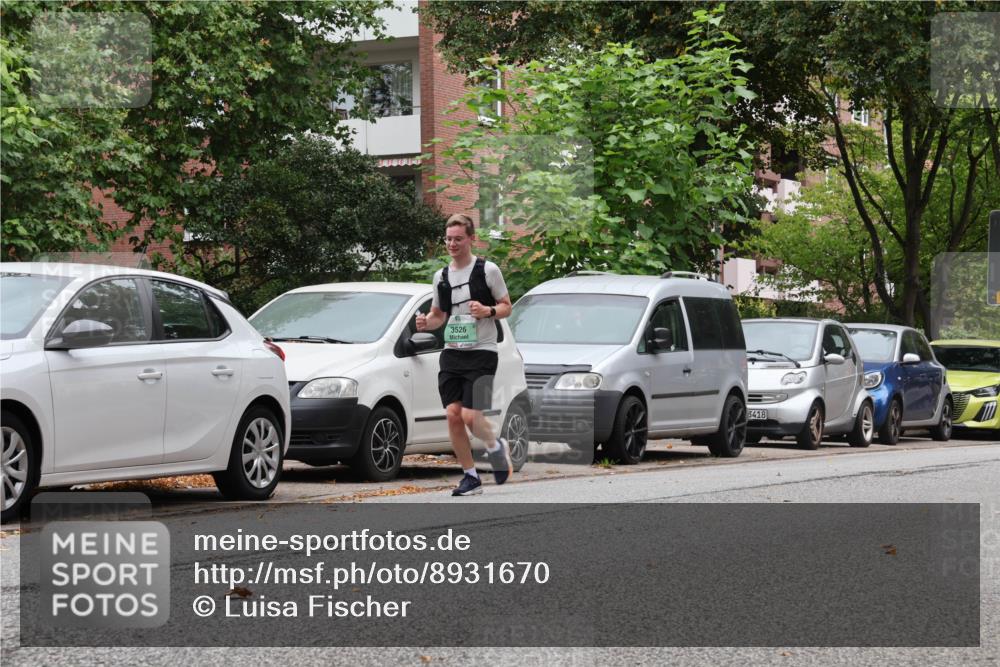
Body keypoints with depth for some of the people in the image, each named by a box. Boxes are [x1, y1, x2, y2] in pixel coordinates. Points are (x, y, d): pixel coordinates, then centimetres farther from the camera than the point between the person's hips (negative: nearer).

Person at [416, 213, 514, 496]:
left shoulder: (487, 270, -2)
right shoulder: (441, 276, 12)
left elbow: (506, 307, 3)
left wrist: (487, 311, -18)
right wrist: (426, 322, 0)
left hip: (481, 353, -5)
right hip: (451, 354, 5)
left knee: (470, 416, -14)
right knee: (453, 415, -4)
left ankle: (497, 447, 18)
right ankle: (470, 476, 7)